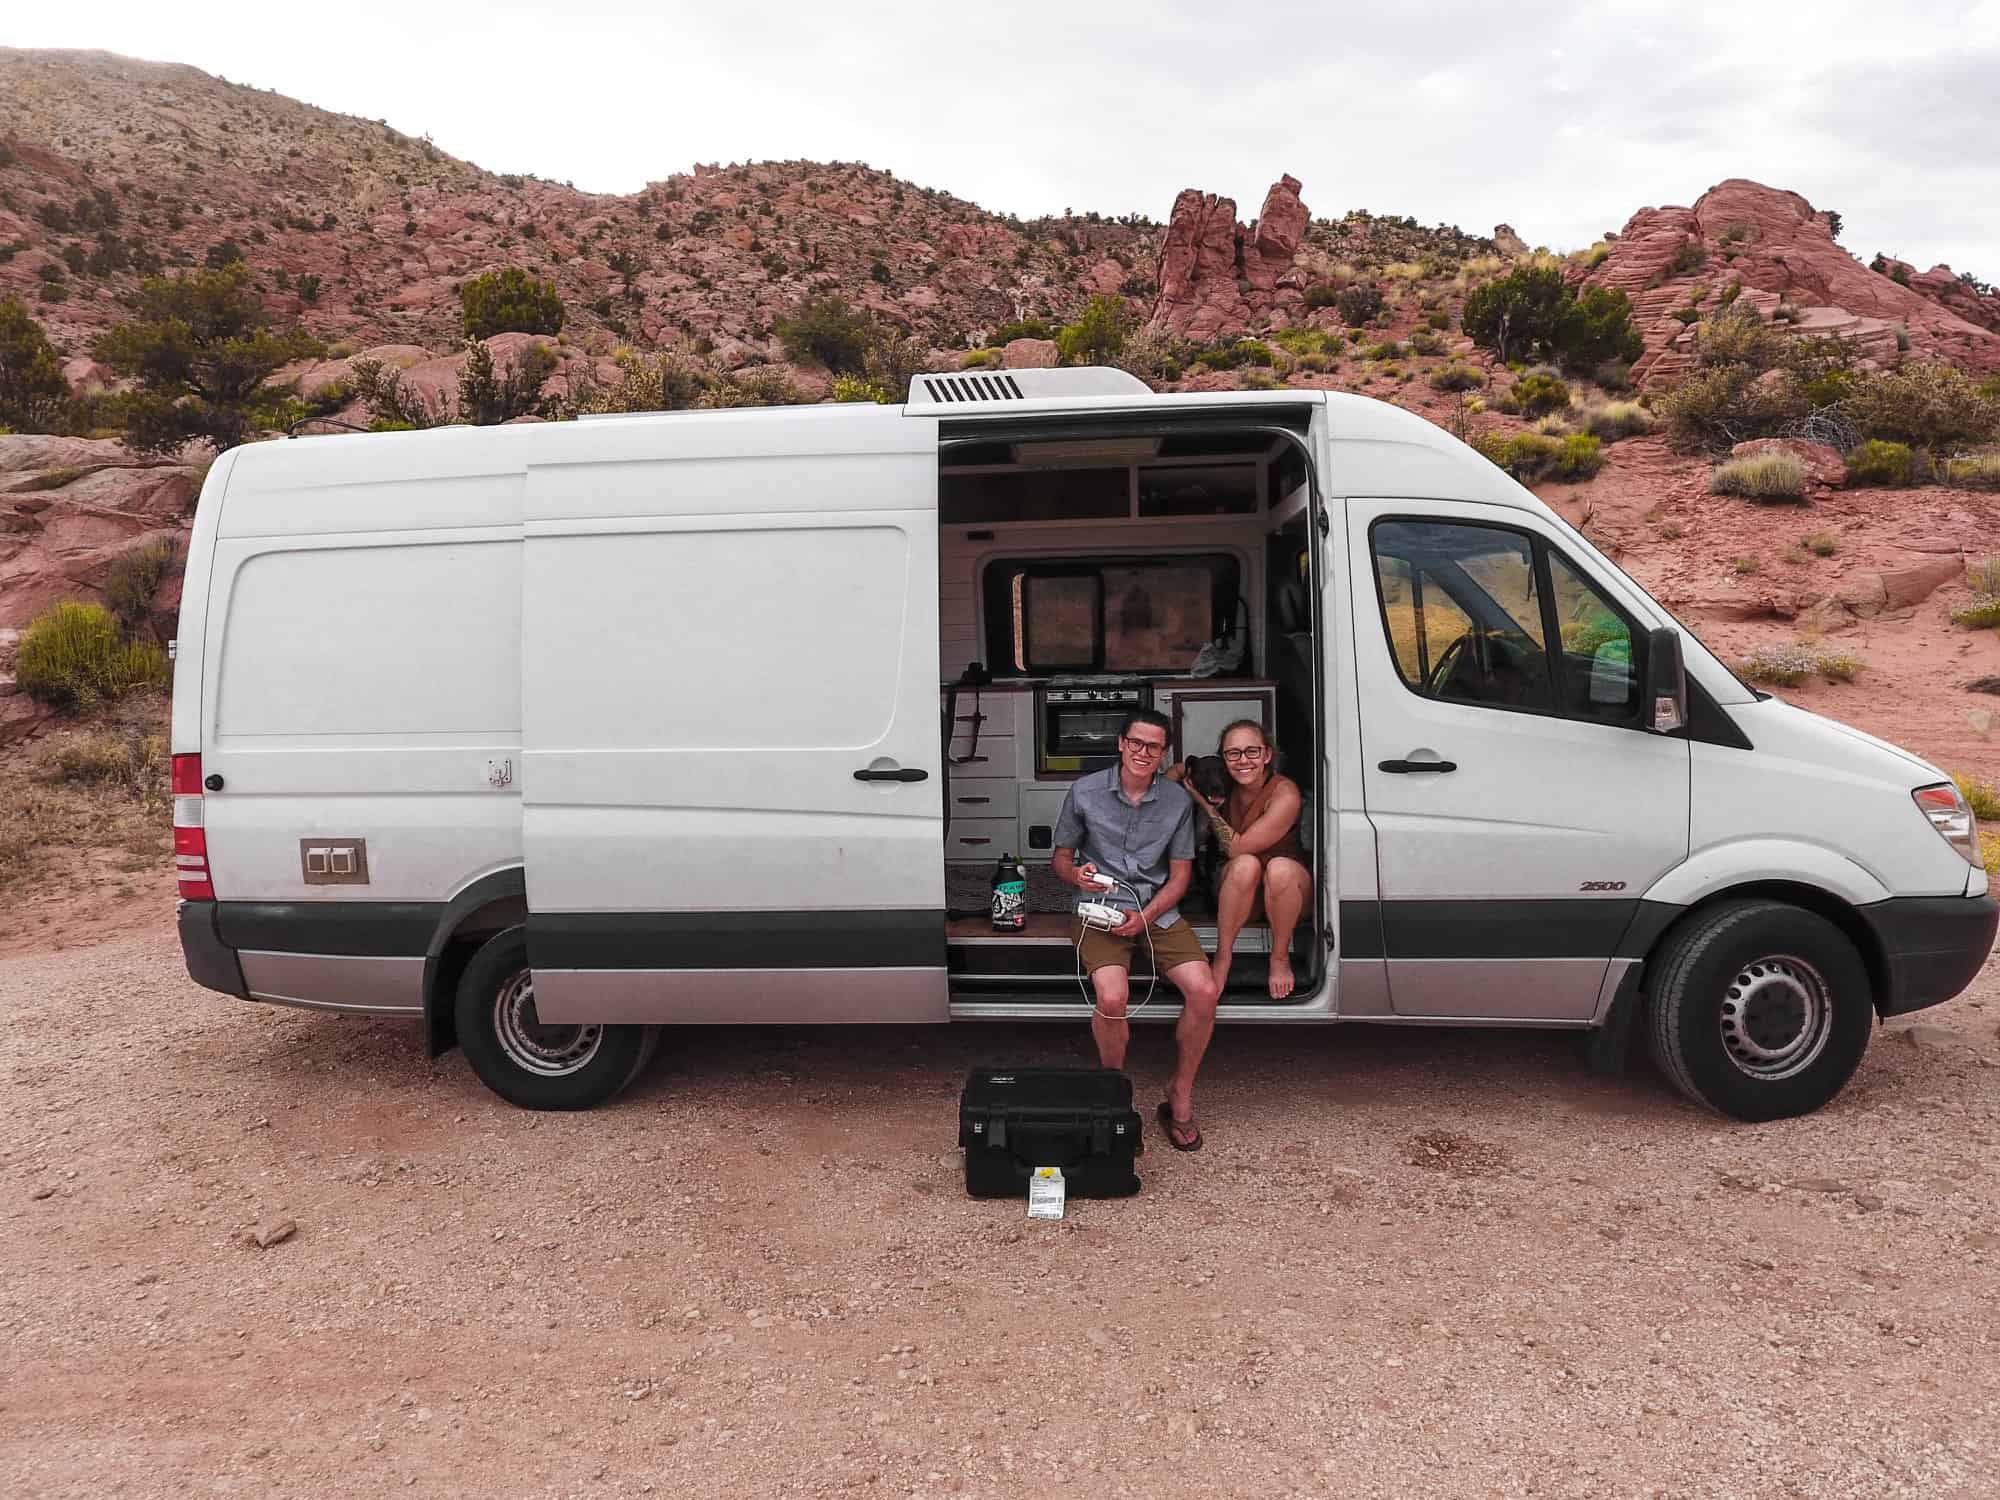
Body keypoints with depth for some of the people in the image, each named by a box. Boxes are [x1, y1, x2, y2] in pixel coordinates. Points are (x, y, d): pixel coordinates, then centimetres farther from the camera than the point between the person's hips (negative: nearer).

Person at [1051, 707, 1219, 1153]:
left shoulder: (1177, 803, 6)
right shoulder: (1085, 791, 1)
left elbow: (1179, 877, 7)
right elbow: (1060, 859, 9)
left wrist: (1145, 917, -10)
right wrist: (1077, 875, -16)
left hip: (1157, 911, 3)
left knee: (1204, 991, -21)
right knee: (1112, 998, -29)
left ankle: (1180, 1099, 0)